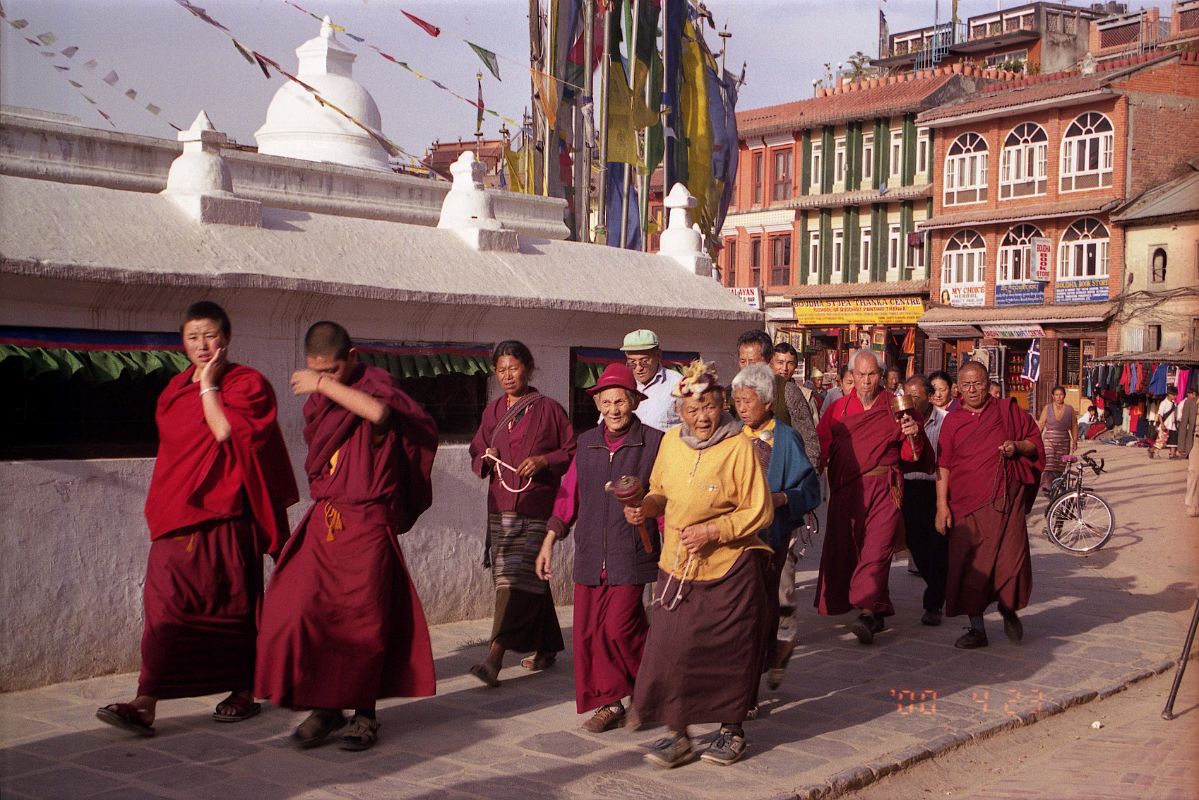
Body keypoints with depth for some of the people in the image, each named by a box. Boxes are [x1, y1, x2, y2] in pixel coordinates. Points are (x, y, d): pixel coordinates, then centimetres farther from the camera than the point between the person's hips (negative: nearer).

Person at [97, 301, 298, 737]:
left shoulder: (247, 383, -3)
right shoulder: (176, 388, 15)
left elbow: (227, 433, -19)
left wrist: (209, 386, -12)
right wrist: (160, 506, 18)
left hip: (225, 515, -5)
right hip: (177, 515, 5)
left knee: (234, 604, 5)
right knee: (165, 605, -5)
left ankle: (244, 693, 20)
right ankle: (145, 704, -9)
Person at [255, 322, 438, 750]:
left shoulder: (375, 382, -5)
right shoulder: (317, 400, 14)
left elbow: (378, 412, -30)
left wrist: (325, 385, -22)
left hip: (367, 524, -6)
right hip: (323, 521, 6)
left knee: (364, 619, -2)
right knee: (303, 611, -3)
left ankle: (365, 712, 11)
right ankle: (325, 706, 10)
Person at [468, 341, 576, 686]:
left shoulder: (548, 409, 0)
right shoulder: (493, 412, 14)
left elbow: (572, 452, 2)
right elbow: (476, 453, 20)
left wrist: (544, 460, -14)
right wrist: (486, 460, -2)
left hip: (536, 506, -5)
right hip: (501, 506, 5)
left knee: (517, 578, -14)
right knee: (530, 579, 11)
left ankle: (496, 657, -21)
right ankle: (547, 648, 24)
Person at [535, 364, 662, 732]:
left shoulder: (653, 443, -3)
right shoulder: (587, 444, 11)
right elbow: (568, 495, 16)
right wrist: (548, 543, 16)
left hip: (632, 553, -5)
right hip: (590, 554, 5)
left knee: (620, 627, -10)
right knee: (587, 631, 3)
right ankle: (609, 702, 17)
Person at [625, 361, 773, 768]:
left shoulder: (739, 447, -11)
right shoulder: (671, 442, 4)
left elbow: (760, 512, -9)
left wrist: (713, 531, -18)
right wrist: (645, 506, -2)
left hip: (729, 569, -4)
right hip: (677, 567, 4)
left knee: (728, 651, 6)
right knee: (671, 649, -1)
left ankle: (732, 730, 26)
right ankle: (677, 734, 14)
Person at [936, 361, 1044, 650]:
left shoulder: (1007, 411, 7)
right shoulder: (952, 421, 9)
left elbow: (1035, 441, 13)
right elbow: (943, 466, 6)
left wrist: (1018, 447, -9)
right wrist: (942, 505, -2)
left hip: (1005, 499, -1)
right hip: (966, 503, 1)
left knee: (1011, 558, -4)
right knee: (969, 564, 0)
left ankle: (1008, 609, 27)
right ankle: (977, 628, 11)